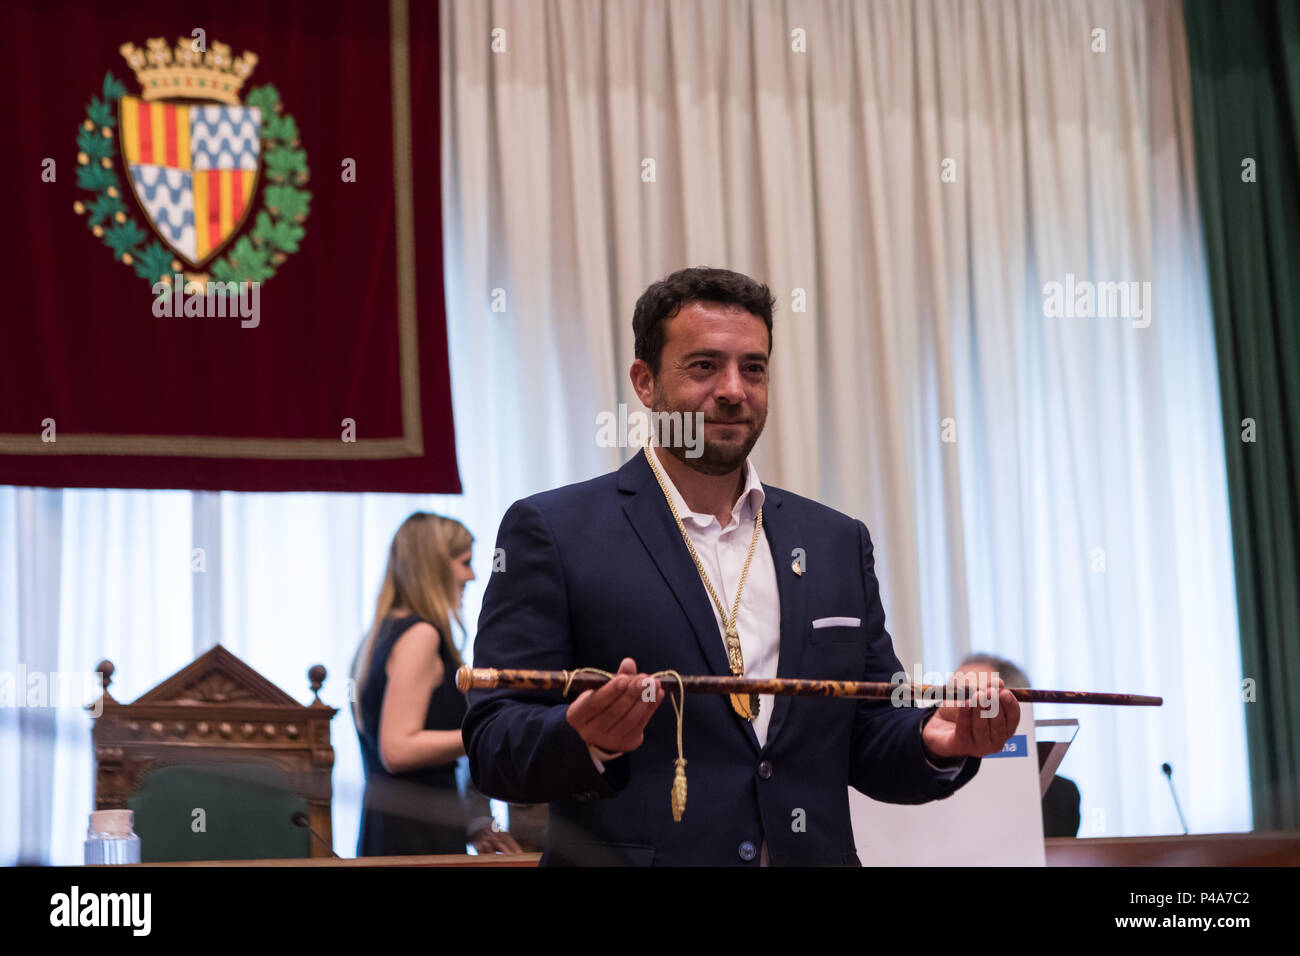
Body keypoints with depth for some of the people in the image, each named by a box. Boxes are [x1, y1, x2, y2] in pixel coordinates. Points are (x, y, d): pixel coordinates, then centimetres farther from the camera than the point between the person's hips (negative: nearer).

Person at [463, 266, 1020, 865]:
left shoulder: (837, 542, 9)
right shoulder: (551, 531, -4)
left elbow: (868, 748, 11)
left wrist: (935, 743, -9)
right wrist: (585, 740, -28)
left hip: (813, 853, 4)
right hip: (634, 851, -3)